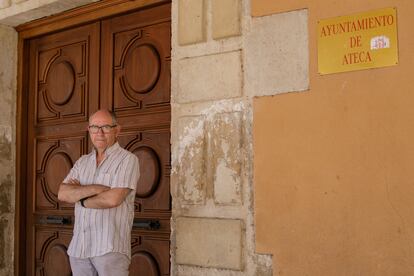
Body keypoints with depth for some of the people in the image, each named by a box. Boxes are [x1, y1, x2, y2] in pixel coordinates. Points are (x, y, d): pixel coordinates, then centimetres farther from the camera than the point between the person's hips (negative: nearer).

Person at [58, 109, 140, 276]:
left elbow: (113, 199, -16)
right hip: (78, 247, 5)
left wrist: (80, 197, -1)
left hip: (110, 248, -5)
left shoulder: (127, 160, -5)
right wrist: (95, 189, -13)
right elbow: (62, 194, 1)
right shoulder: (82, 162, 14)